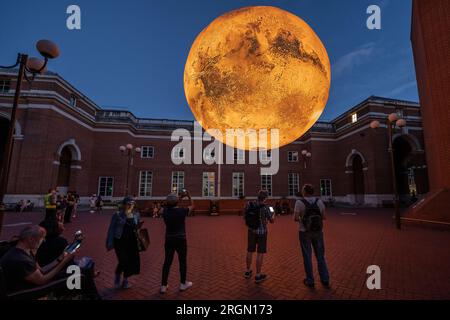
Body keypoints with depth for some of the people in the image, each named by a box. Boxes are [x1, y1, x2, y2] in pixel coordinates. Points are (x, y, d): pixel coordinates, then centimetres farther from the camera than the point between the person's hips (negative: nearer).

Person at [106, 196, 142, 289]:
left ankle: (125, 280, 31)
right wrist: (110, 243, -7)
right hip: (120, 241, -3)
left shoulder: (136, 215, 3)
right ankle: (117, 278, 25)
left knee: (132, 261, 4)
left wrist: (138, 226, -9)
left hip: (132, 241, 4)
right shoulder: (117, 215, -7)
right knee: (123, 261, -9)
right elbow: (111, 229, -4)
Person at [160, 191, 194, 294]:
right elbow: (192, 206, 1)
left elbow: (171, 206, 16)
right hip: (180, 240, -4)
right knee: (183, 261, 12)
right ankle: (183, 284, 25)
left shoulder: (165, 211, -6)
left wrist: (181, 196, 17)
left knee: (167, 262, 12)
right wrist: (189, 196, 13)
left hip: (169, 240, 4)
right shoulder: (182, 211, -17)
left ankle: (163, 286, 18)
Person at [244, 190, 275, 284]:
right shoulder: (265, 207, -19)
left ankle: (248, 271, 31)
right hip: (261, 232, -5)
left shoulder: (249, 205, -6)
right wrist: (273, 215, 14)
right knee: (260, 253, 6)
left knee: (250, 251, 17)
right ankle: (258, 276, 15)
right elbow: (272, 221, -8)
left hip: (251, 231, 5)